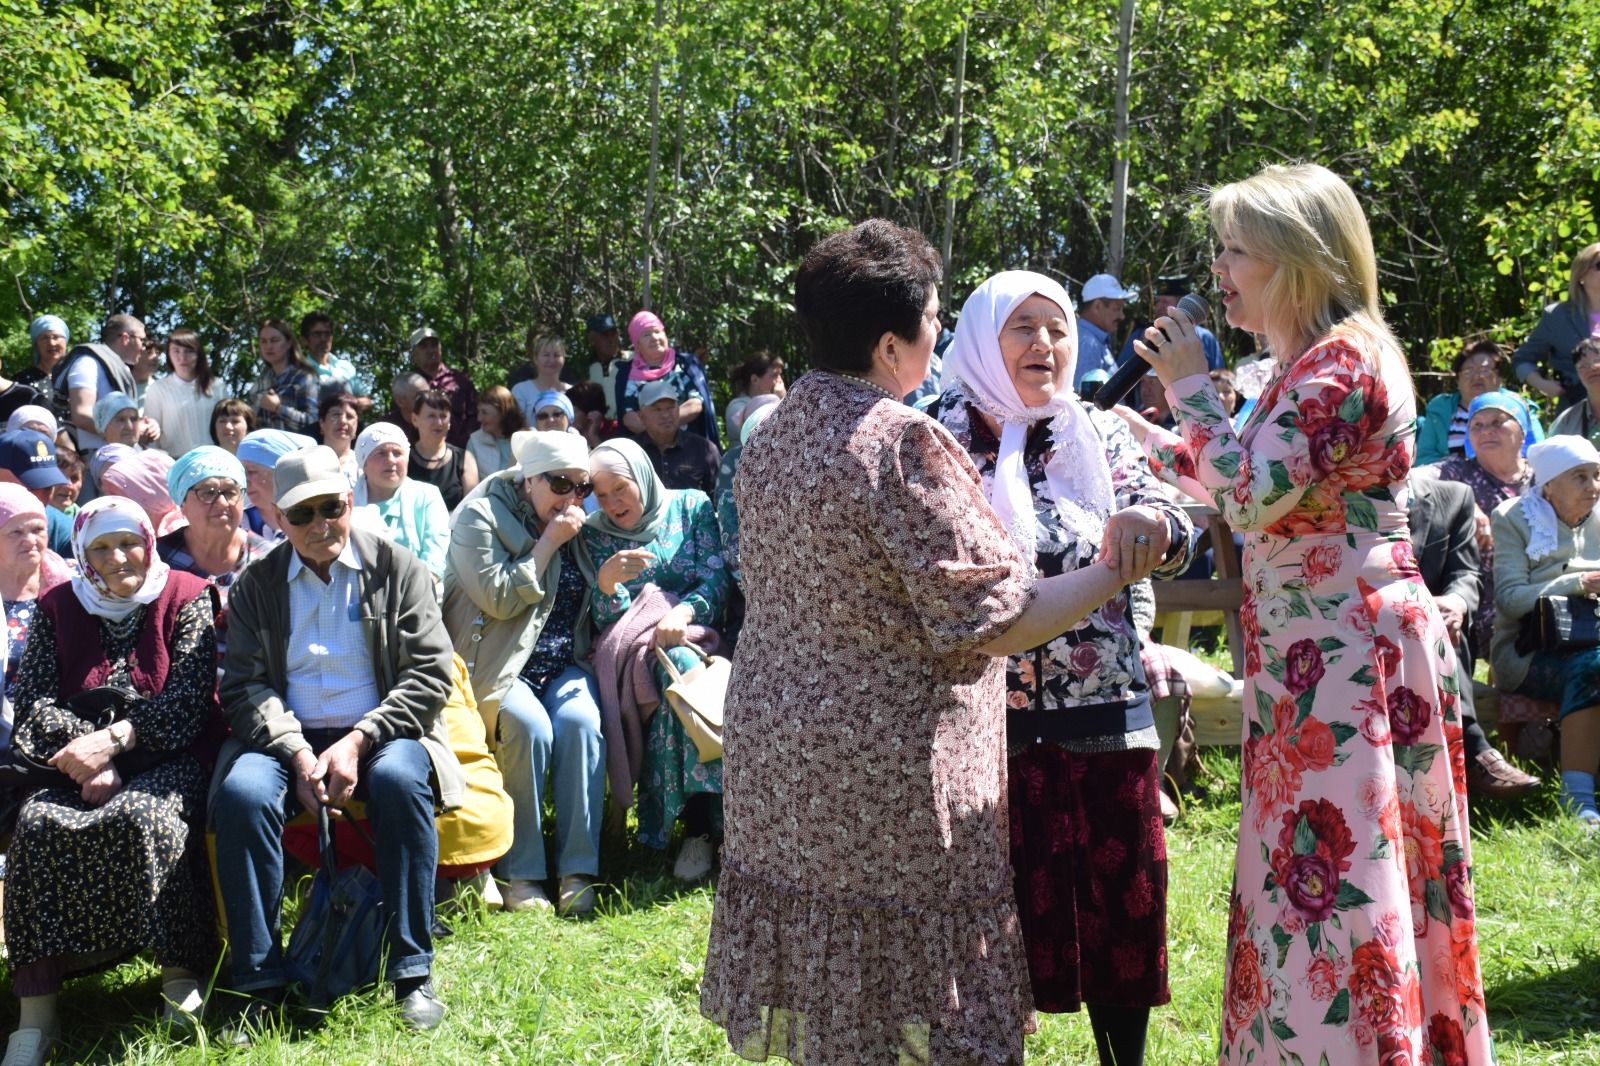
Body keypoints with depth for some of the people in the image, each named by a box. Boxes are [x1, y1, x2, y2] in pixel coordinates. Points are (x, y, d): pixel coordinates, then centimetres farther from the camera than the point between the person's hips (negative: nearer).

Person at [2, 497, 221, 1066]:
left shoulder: (185, 599, 5)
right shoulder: (56, 608, 13)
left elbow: (188, 698, -6)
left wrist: (112, 739, -18)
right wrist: (87, 754, -15)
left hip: (167, 759, -2)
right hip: (78, 765, 3)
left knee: (141, 818, -35)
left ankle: (181, 974, -22)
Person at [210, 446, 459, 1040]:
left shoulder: (398, 569, 6)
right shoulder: (256, 586, 11)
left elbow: (429, 674, -2)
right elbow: (244, 687, 3)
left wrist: (358, 742, -15)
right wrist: (297, 753, -16)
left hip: (381, 732, -1)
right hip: (287, 737, 2)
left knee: (400, 779, -35)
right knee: (241, 792, -30)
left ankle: (413, 973, -25)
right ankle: (260, 985, -22)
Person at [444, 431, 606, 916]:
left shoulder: (579, 526, 13)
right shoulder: (481, 516, -4)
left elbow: (592, 608, 20)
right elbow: (499, 599, -15)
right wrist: (548, 543, -15)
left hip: (564, 665, 4)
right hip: (498, 666, -4)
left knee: (580, 721, -27)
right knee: (530, 727, -32)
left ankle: (578, 870, -25)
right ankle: (521, 874, -22)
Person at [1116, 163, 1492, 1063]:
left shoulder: (1343, 358, -15)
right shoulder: (1312, 363, 16)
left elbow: (1256, 494, -23)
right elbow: (1258, 493, 22)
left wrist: (1192, 385, -13)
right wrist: (1149, 437, 22)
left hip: (1348, 651, -10)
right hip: (1320, 650, 10)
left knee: (1337, 876, -5)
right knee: (1320, 872, 15)